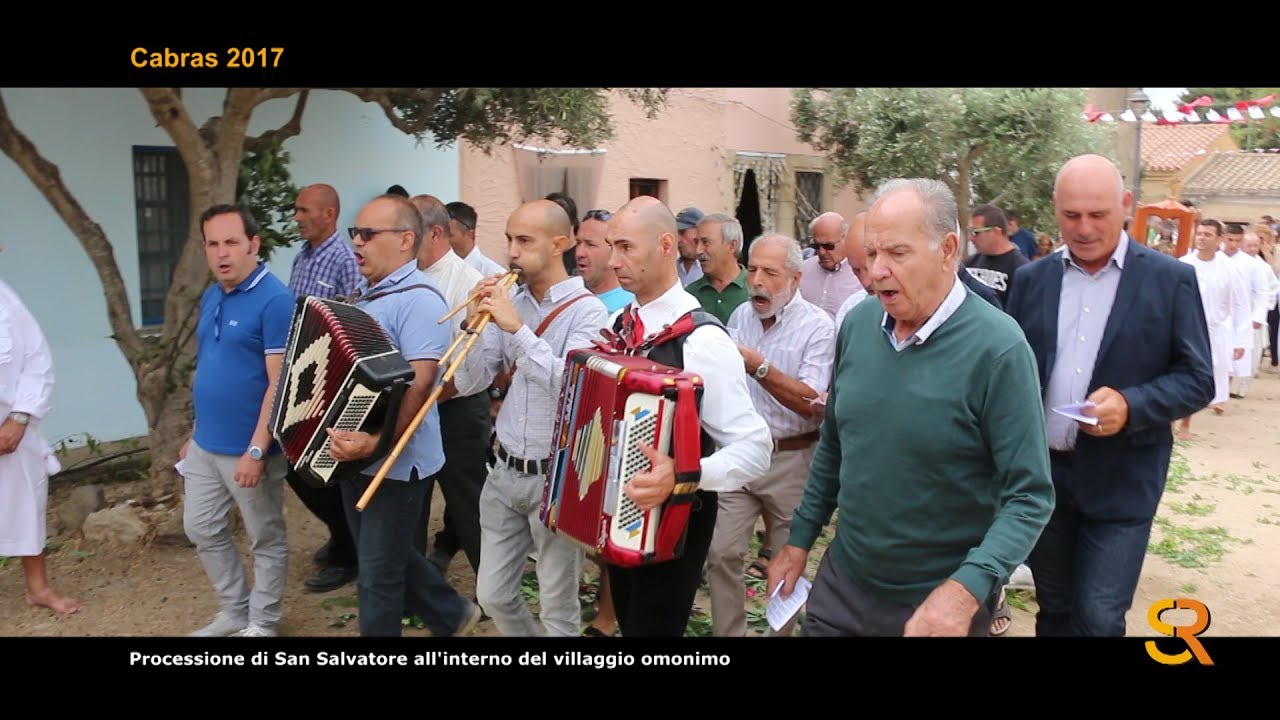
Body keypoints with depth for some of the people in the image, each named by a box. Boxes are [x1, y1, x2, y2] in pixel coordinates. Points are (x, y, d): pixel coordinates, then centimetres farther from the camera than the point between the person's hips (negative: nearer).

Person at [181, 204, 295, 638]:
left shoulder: (275, 300, -17)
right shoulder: (210, 298, 9)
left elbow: (280, 383, -20)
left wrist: (256, 450, -22)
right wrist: (195, 434, 18)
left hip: (248, 449, -8)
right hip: (205, 445, 8)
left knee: (266, 539, 9)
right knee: (201, 530, 18)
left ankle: (262, 623, 25)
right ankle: (234, 612, 35)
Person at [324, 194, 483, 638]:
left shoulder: (418, 298, -19)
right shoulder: (364, 293, 10)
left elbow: (420, 383, -28)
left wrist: (376, 441, -39)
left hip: (395, 462, -9)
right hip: (353, 456, 9)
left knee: (377, 572, 4)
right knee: (387, 553, 21)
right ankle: (452, 615, 39)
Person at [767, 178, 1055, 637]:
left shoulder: (997, 349, -19)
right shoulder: (857, 323, -3)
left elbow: (1030, 496, -18)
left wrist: (966, 589, -30)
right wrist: (800, 538, 10)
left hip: (941, 601, -4)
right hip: (843, 579, 5)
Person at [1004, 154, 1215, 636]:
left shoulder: (1171, 280, -5)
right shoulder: (1031, 279, 4)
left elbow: (1198, 379, -5)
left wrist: (1130, 405, -23)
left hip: (1120, 480, -3)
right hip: (1040, 470, 3)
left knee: (1097, 619, 0)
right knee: (1053, 610, 17)